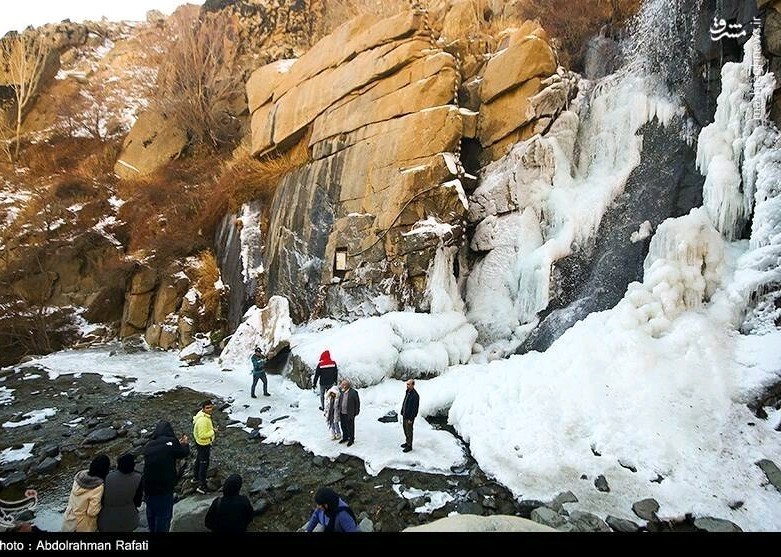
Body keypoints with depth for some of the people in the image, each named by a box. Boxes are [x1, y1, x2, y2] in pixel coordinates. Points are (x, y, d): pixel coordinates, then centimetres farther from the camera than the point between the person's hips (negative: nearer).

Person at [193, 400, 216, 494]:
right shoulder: (203, 420, -35)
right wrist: (213, 432, -23)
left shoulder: (201, 413, -5)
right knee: (204, 464, 1)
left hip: (200, 443, 10)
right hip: (203, 444, -10)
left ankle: (195, 477, 49)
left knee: (199, 460, 28)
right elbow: (202, 435, -34)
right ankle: (202, 486, 11)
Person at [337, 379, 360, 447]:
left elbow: (357, 402, -9)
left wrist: (356, 412, -6)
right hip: (342, 413, 6)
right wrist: (339, 410, 14)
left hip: (349, 414, -6)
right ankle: (345, 437, 39)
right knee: (343, 426, 19)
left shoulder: (353, 392, -16)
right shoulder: (342, 392, 2)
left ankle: (351, 440, 23)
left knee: (350, 427, 6)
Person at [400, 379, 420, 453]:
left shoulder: (415, 395, -24)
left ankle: (409, 446, 18)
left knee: (409, 431, 4)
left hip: (409, 417, -9)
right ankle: (407, 442, 38)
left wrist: (411, 419, -20)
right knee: (405, 429, 21)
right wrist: (402, 412, 15)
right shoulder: (407, 392, 4)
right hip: (404, 415, 9)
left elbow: (415, 408, -22)